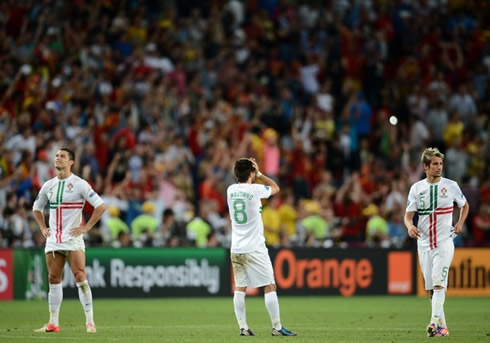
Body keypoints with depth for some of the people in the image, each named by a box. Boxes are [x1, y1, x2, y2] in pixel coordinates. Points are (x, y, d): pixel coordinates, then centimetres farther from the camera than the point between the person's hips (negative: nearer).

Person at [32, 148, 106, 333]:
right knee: (54, 279, 6)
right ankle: (53, 323, 11)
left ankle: (90, 322, -9)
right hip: (53, 240, 5)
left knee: (80, 278, -12)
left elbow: (100, 206, -8)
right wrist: (43, 228, 13)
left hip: (73, 239, -5)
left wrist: (86, 227, -10)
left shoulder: (79, 184, -6)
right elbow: (37, 208, 26)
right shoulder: (48, 185, 11)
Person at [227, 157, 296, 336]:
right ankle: (277, 327, -2)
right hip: (254, 248, -6)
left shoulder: (231, 190, 5)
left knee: (239, 288, 7)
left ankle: (243, 327, 3)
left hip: (236, 248, 6)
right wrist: (259, 173, 13)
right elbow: (275, 188, 9)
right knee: (270, 286, -1)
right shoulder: (255, 190, -10)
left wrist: (254, 173, 23)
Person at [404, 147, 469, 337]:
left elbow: (465, 205, 16)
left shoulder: (450, 186, 0)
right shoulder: (416, 188, 2)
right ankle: (442, 326, 15)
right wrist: (410, 226, -22)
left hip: (444, 242, -3)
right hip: (424, 243, 3)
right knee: (431, 288, 6)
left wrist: (460, 224, 0)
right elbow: (408, 215, 1)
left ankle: (435, 322, -23)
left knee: (438, 283, -18)